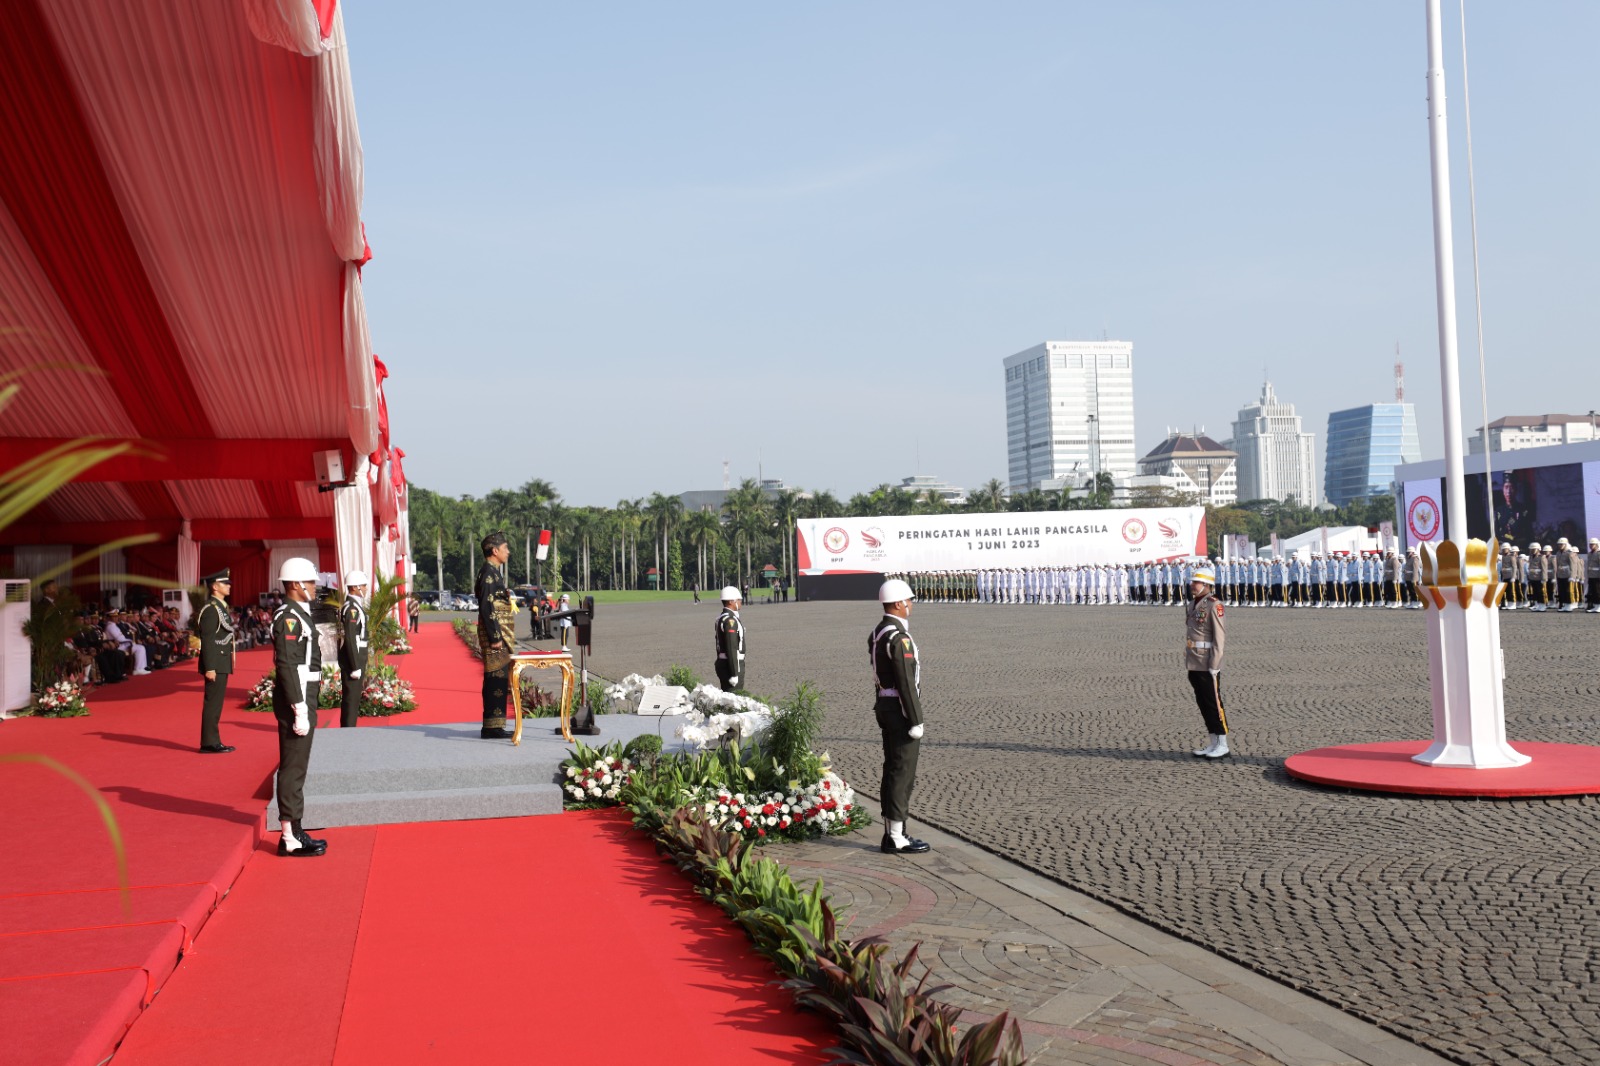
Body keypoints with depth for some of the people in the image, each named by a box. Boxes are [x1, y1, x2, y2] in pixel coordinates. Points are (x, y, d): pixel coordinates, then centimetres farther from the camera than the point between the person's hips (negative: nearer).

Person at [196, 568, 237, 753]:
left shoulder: (221, 607, 15)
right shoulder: (210, 609, -15)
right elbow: (207, 640, -19)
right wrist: (209, 668, -22)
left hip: (222, 663, 10)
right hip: (215, 664, -10)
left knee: (216, 703, 13)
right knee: (212, 703, -6)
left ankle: (213, 741, 18)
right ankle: (209, 743, -2)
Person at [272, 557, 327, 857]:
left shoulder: (298, 614, 15)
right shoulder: (288, 617, -16)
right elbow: (287, 667, -22)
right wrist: (300, 711, -23)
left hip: (303, 700, 10)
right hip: (296, 701, -10)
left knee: (295, 768, 14)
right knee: (293, 770, -5)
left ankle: (294, 831, 21)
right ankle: (291, 838, -1)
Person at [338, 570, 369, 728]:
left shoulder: (355, 606, 15)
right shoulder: (351, 608, -17)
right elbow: (350, 639, -22)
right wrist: (356, 667, -21)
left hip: (355, 662, 10)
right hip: (352, 662, -10)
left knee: (353, 699, 14)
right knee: (351, 699, -6)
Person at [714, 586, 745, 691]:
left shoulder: (721, 618, 14)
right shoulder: (730, 620, -19)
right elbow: (731, 648, -23)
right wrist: (734, 674, -23)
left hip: (723, 663, 10)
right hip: (731, 665, -10)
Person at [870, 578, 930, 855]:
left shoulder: (877, 633, 12)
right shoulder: (899, 637, -20)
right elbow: (906, 683, -22)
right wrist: (916, 721, -19)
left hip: (885, 707, 10)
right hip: (900, 710, -10)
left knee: (894, 771, 14)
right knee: (902, 773, -5)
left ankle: (893, 833, 20)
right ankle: (896, 839, 0)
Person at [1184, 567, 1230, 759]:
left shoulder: (1213, 605, -13)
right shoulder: (1193, 604, 12)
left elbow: (1218, 636, -15)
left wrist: (1214, 665, -17)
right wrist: (1188, 661, 16)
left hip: (1208, 664, -8)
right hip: (1194, 664, 8)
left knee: (1213, 702, -2)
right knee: (1202, 702, 12)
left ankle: (1222, 745, 7)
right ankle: (1213, 743, 20)